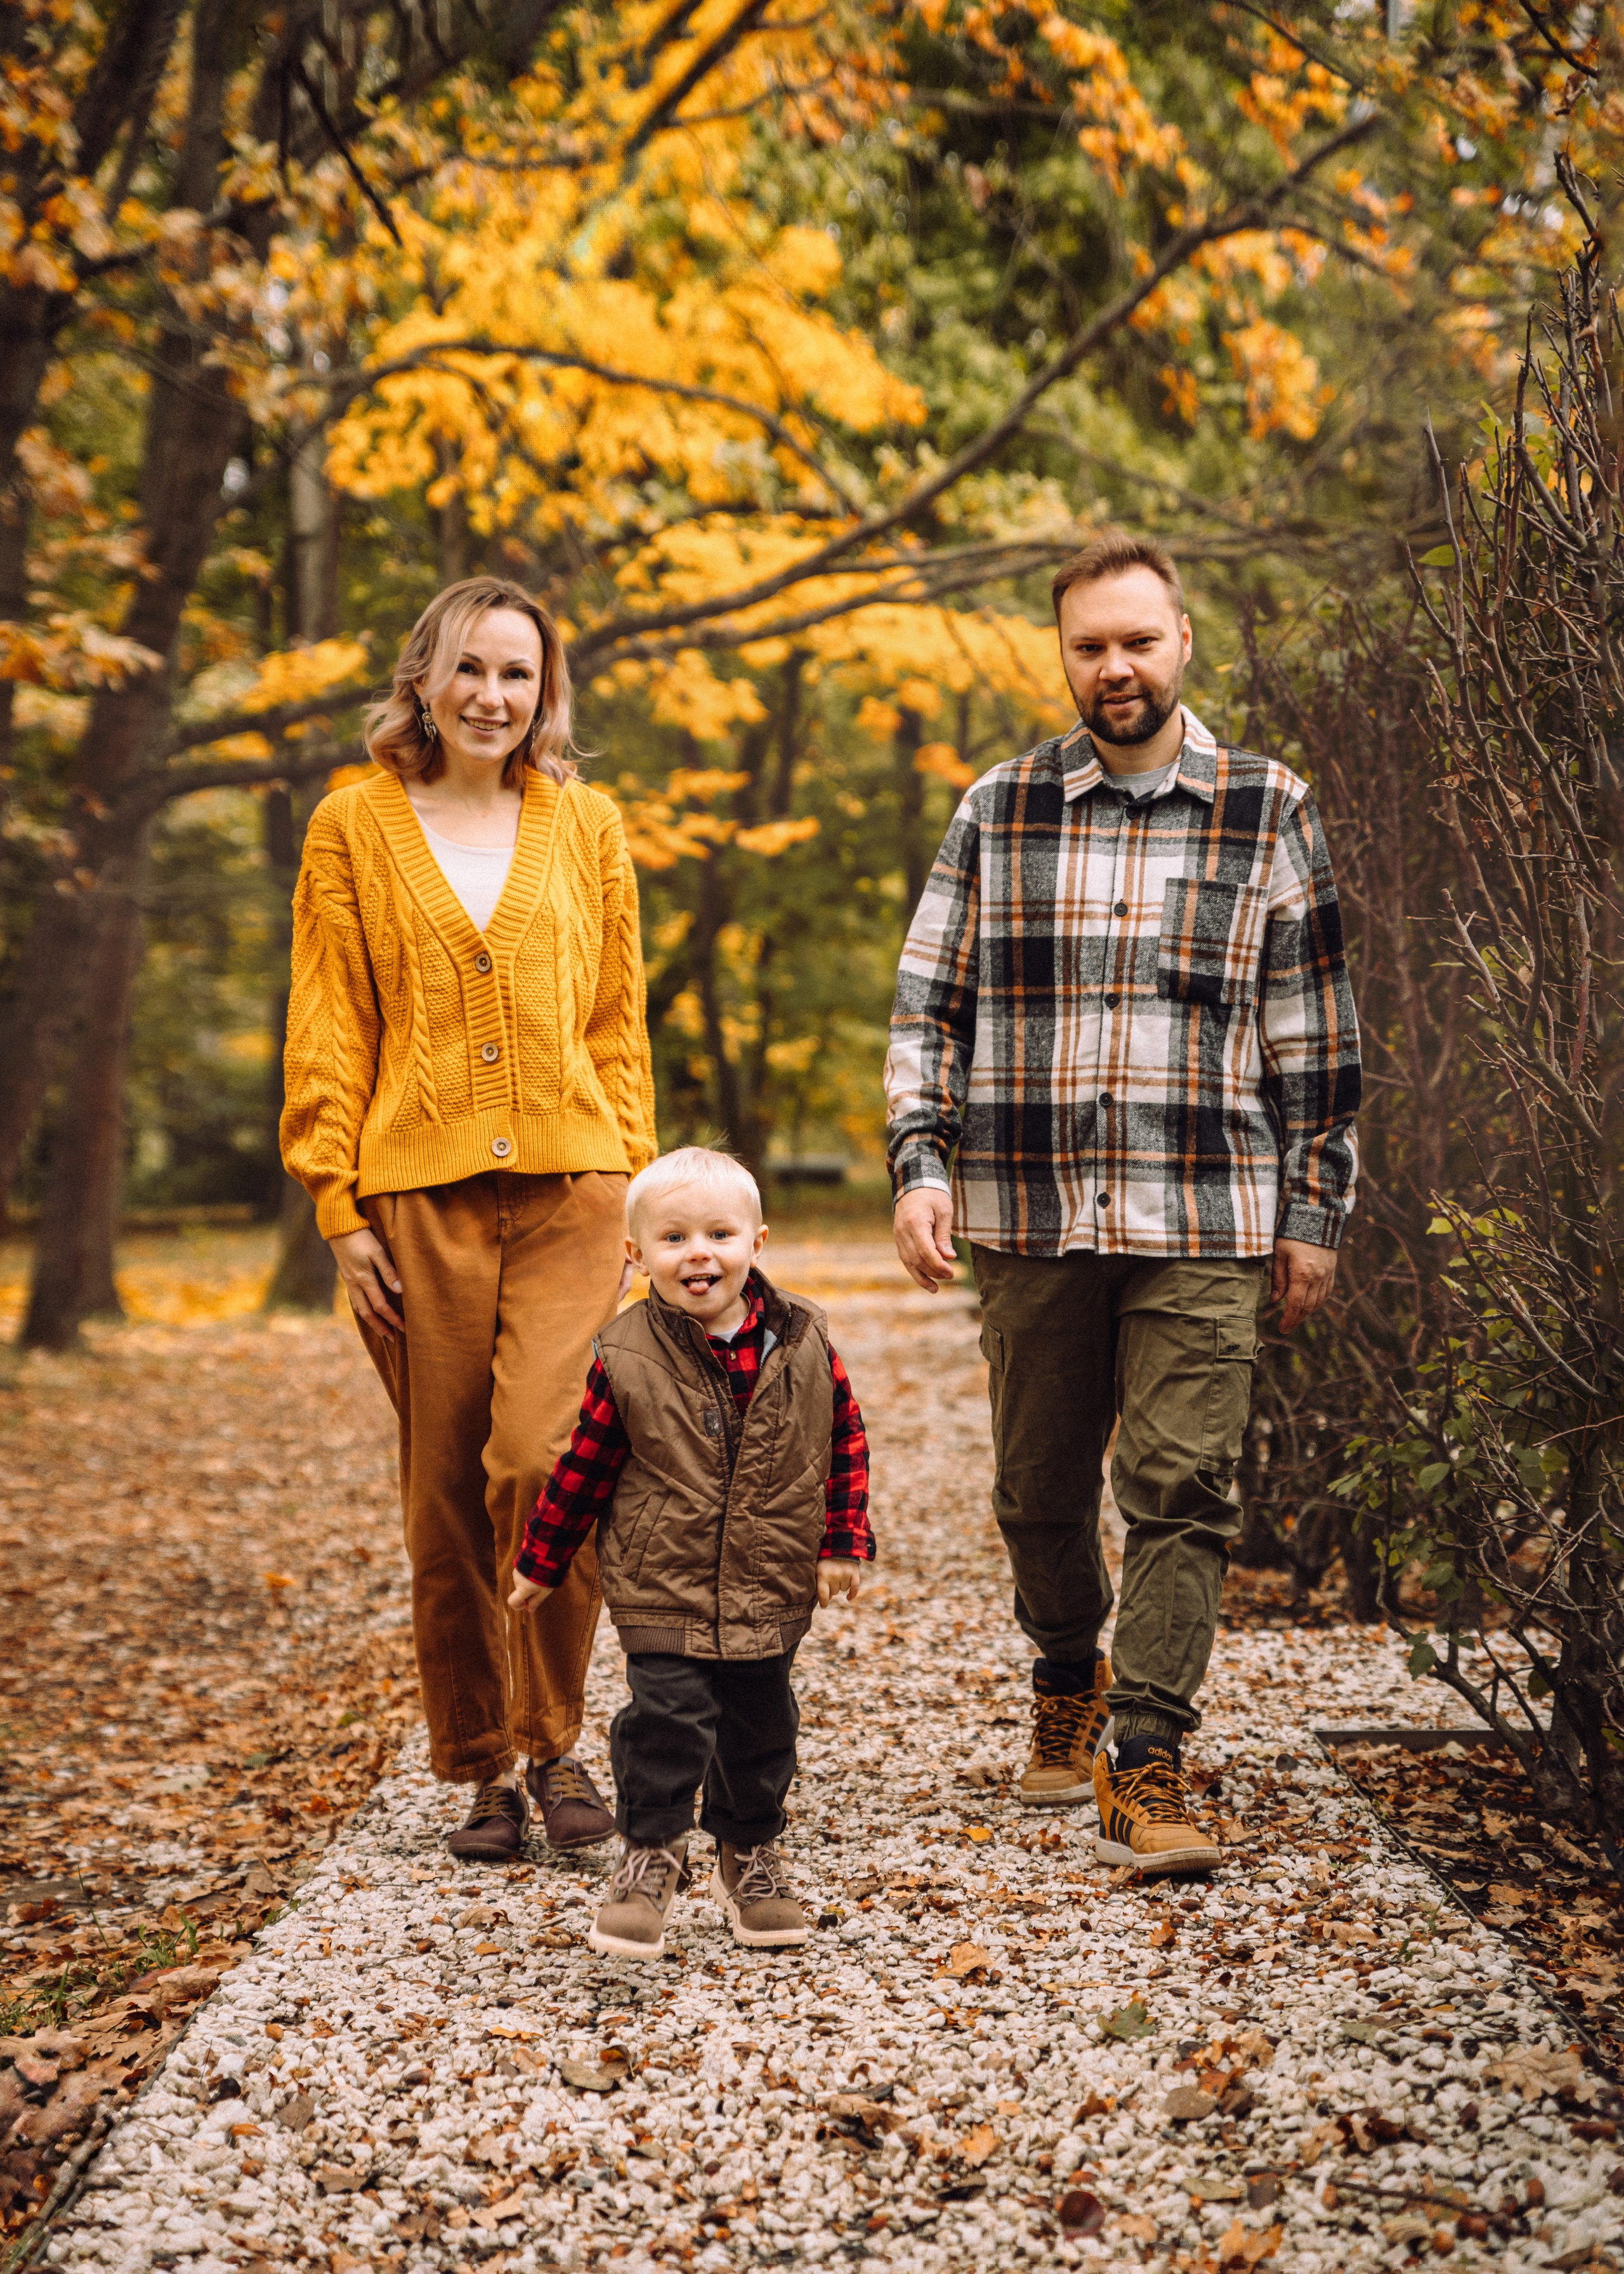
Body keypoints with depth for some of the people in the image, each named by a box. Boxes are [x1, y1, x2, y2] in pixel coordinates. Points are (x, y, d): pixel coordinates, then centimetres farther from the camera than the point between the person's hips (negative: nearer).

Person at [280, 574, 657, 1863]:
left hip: (568, 1189, 0)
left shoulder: (585, 824, 11)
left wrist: (632, 1179, 5)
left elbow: (621, 1020, 13)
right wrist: (340, 1207, -1)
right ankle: (483, 1773, 18)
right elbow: (327, 1034, 5)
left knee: (541, 1457, -16)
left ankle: (555, 1741, 4)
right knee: (447, 1500, 3)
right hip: (420, 1198, 0)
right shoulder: (356, 827, 7)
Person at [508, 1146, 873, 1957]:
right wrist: (541, 1564, 6)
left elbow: (845, 1442, 4)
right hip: (663, 1590, -2)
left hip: (770, 1587, 2)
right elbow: (584, 1467, -1)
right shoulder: (627, 1359, -10)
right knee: (665, 1719, -9)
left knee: (759, 1724, 12)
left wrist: (844, 1543, 0)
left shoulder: (801, 1342, -6)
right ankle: (650, 1859, 9)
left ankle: (750, 1855, 31)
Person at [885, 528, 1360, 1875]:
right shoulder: (999, 812, 8)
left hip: (1204, 1222, -2)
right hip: (1028, 1219, 2)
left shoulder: (1268, 813, 5)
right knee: (1040, 1490, 11)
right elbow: (930, 1005, 10)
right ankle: (1068, 1683, 36)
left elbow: (1314, 1033, 7)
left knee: (1182, 1490, -7)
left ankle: (1147, 1767, -3)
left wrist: (1315, 1213, 4)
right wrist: (922, 1168, -1)